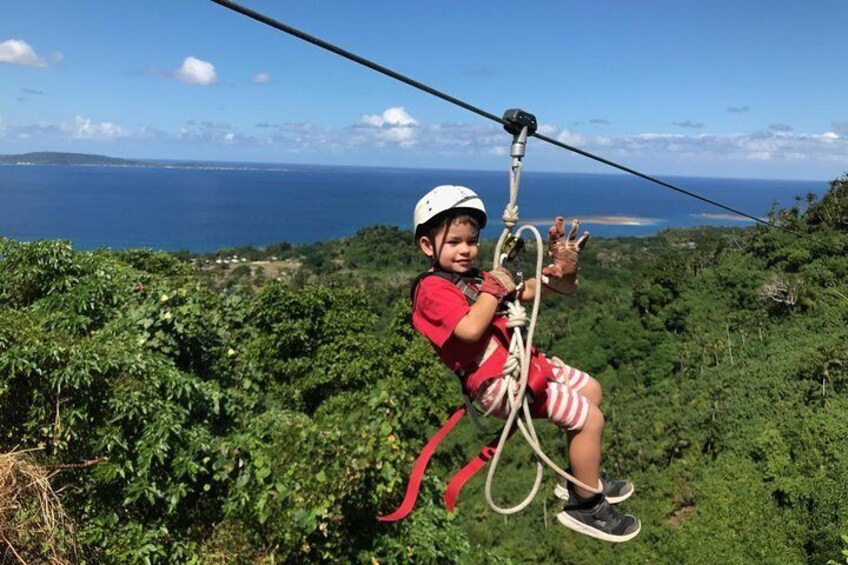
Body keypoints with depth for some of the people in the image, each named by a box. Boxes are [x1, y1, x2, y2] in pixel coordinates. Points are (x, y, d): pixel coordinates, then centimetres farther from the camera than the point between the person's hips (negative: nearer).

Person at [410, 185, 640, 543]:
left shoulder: (473, 277, 16)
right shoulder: (433, 288, -13)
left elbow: (525, 292, 14)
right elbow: (470, 329, -30)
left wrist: (557, 272, -4)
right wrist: (493, 289, -17)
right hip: (497, 382, -10)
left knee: (590, 390, 21)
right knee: (590, 418, -10)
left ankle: (579, 478, 32)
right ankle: (584, 506, 8)